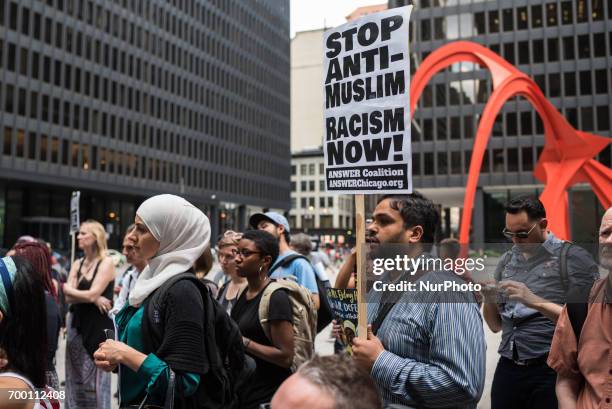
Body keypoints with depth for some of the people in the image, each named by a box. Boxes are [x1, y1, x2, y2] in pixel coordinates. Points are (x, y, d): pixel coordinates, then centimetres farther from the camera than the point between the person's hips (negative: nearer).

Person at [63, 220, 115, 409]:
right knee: (76, 377, 12)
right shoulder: (77, 264, 9)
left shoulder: (106, 263, -8)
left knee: (97, 377, 1)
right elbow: (68, 298, 1)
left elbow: (92, 294, -17)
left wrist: (66, 288, -4)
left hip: (98, 325, -6)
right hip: (77, 324, 6)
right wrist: (90, 298, -14)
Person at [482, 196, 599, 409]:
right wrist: (488, 299, -6)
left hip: (549, 371, -4)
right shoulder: (506, 262, 9)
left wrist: (535, 302, -21)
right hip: (507, 368, 4)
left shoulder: (574, 258, -6)